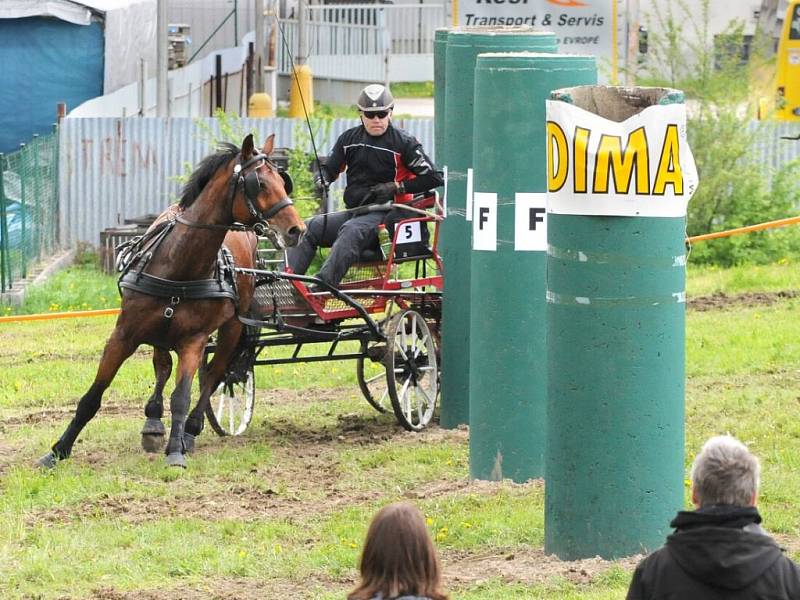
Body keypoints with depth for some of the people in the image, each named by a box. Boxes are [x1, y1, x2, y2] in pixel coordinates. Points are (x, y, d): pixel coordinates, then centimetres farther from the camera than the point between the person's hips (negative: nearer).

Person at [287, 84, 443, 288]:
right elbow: (329, 167, 20)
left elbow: (433, 178, -6)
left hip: (385, 213, -7)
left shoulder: (403, 143, -4)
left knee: (351, 231, -37)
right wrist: (321, 179, -5)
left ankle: (322, 284, -52)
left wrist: (396, 187, -12)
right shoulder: (349, 139, 13)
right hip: (354, 211, 7)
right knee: (308, 228, -11)